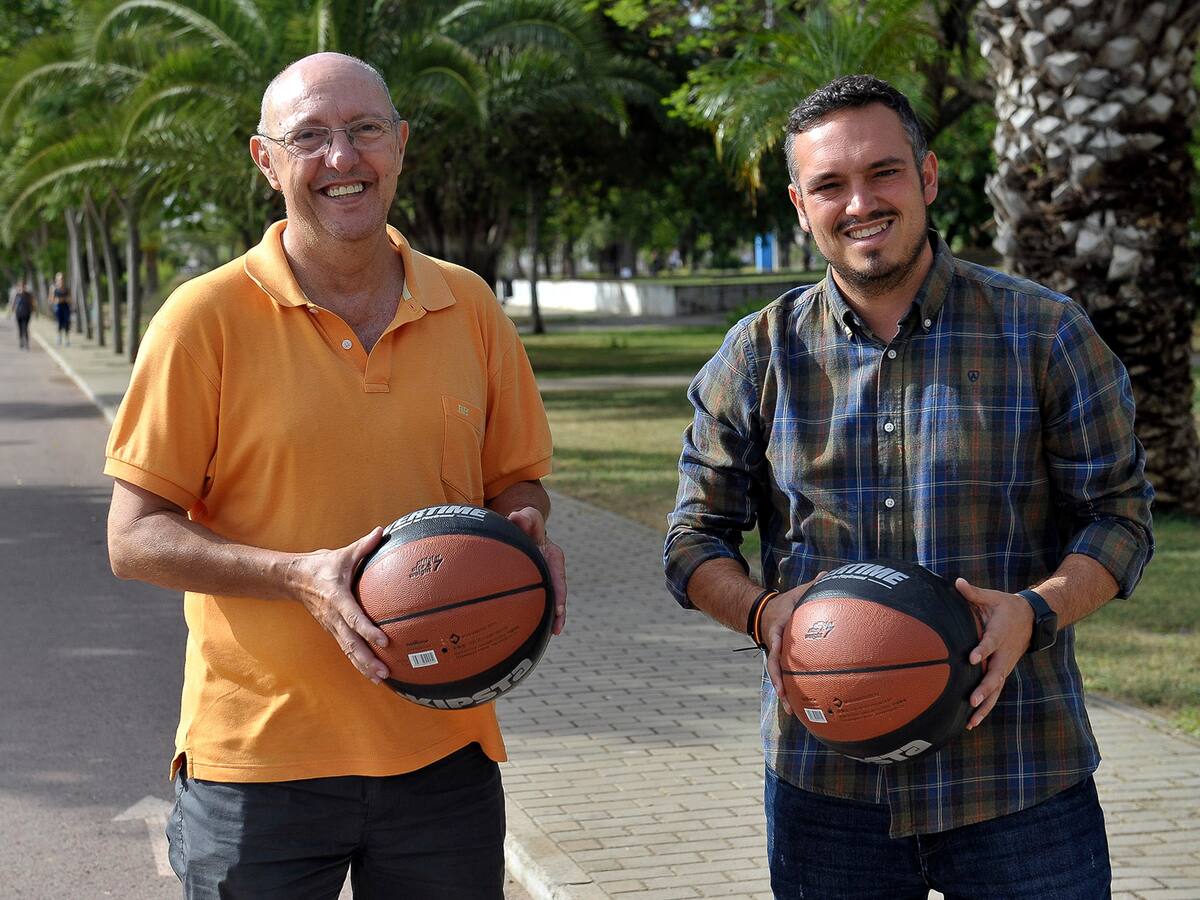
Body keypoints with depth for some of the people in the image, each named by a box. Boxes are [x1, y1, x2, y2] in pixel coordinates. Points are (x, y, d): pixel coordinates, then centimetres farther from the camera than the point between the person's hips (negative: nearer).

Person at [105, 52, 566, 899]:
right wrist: (302, 575, -20)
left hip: (442, 752, 3)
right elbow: (134, 539, -6)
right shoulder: (207, 317, -6)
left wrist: (527, 532, -8)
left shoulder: (468, 306, 5)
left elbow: (516, 480, 15)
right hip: (258, 758, -3)